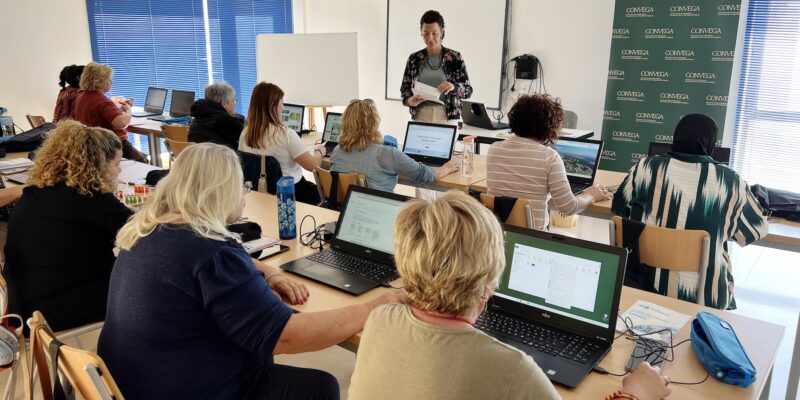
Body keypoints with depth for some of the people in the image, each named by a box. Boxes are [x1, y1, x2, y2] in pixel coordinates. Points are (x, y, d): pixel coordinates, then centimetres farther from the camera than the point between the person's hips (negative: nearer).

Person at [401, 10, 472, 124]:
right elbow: (404, 89, 9)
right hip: (420, 116, 1)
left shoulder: (455, 57, -1)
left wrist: (453, 87, -22)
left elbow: (468, 90, -2)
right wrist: (409, 100, -13)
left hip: (448, 116, -1)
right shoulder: (414, 59, 5)